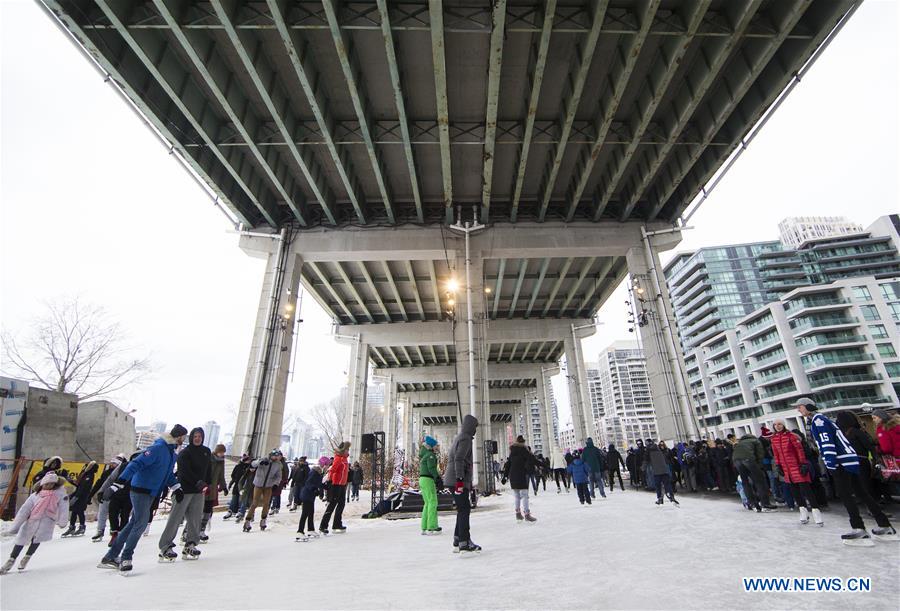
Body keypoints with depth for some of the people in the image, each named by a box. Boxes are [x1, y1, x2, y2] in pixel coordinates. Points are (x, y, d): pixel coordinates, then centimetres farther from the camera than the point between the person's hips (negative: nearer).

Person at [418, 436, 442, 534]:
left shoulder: (424, 456, 19)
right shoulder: (430, 455, -10)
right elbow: (432, 468, -19)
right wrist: (438, 478, -15)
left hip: (422, 480, 9)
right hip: (428, 480, -9)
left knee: (427, 503, 12)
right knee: (433, 503, -5)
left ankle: (424, 528, 12)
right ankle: (432, 528, -6)